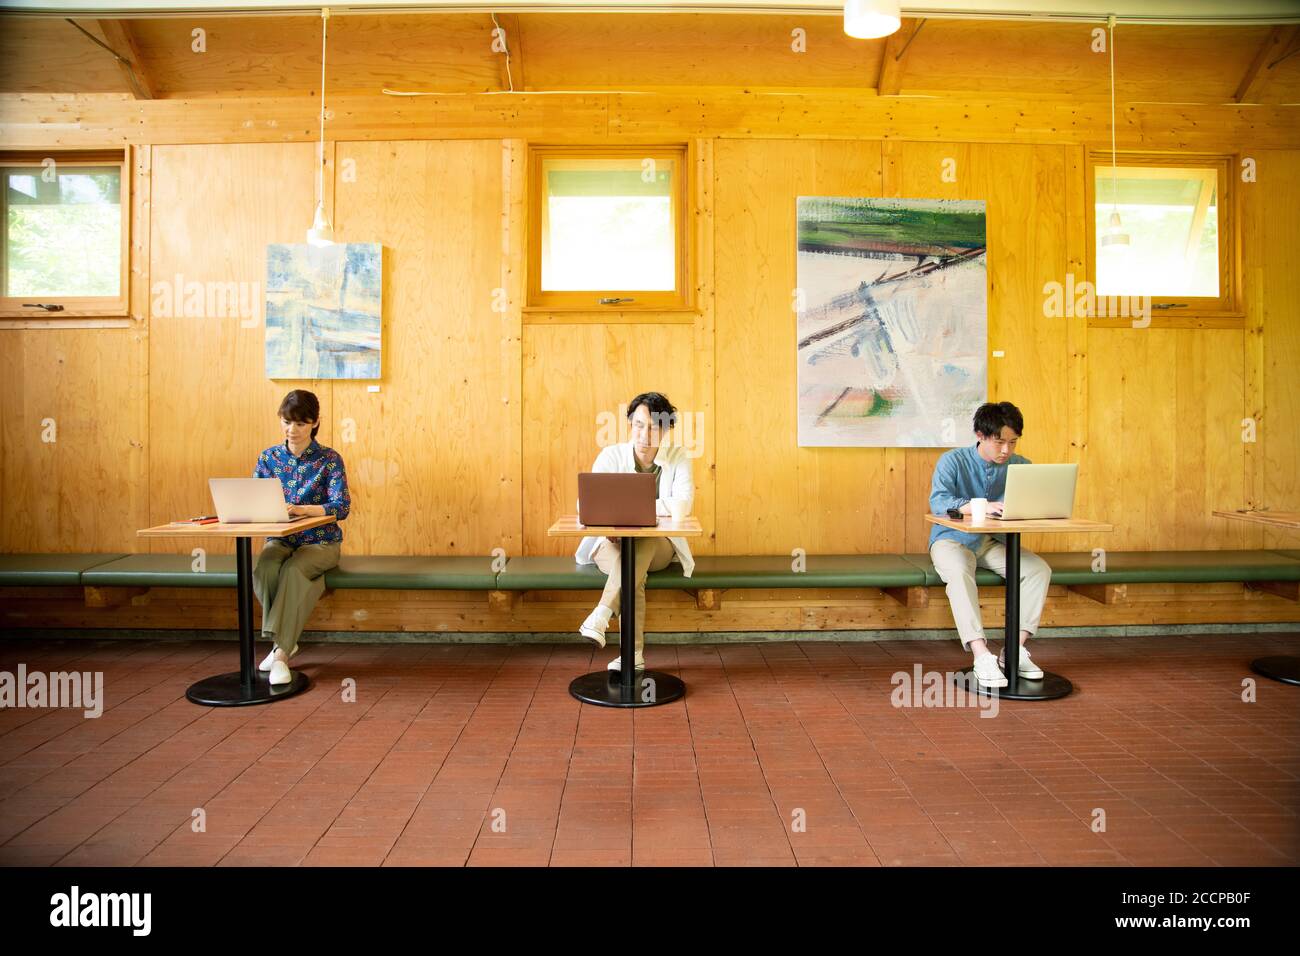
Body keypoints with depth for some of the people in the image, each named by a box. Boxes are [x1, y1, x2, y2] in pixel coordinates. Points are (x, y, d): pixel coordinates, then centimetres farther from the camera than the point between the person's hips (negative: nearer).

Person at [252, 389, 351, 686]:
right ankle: (285, 641, -15)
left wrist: (301, 509, -31)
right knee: (264, 568, -30)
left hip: (320, 542, -3)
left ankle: (281, 652, -27)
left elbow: (341, 507, -15)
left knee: (293, 569, -34)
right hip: (280, 540, 3)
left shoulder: (330, 459, -5)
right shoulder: (269, 457, 6)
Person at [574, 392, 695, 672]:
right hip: (612, 543, 0)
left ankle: (600, 616, -40)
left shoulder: (678, 457, -3)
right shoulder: (611, 455, -4)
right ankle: (634, 655, -32)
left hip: (659, 547, 0)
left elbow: (683, 504, -18)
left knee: (642, 543, -37)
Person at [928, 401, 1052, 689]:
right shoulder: (952, 461, -11)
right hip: (952, 539, -4)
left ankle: (1015, 650, -15)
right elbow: (938, 501, -26)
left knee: (1040, 569, -20)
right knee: (959, 573, -37)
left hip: (993, 542, 4)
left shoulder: (1021, 465, 2)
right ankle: (982, 656, -39)